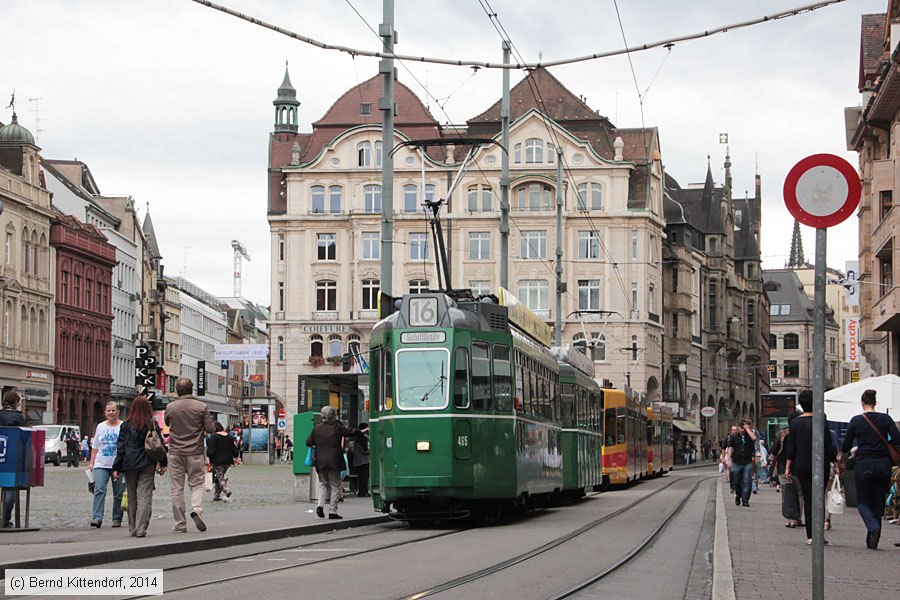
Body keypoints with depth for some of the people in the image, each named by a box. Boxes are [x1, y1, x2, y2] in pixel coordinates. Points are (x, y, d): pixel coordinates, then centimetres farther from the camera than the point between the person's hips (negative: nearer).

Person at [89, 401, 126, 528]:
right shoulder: (100, 426, 12)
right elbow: (95, 447, 17)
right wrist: (91, 462, 10)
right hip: (101, 465, 2)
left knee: (119, 494, 3)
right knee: (99, 490, -13)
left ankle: (117, 519, 13)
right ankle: (97, 518, -18)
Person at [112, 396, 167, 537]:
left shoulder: (126, 425, -2)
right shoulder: (153, 425, 0)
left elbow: (120, 447, -1)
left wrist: (116, 467, 2)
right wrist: (163, 463, 13)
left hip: (130, 465, 0)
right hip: (147, 465, 0)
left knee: (132, 498, 12)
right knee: (145, 496, -3)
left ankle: (133, 528, 18)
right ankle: (141, 529, -14)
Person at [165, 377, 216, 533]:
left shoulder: (170, 407, -1)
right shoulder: (201, 407, -6)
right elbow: (211, 429, -5)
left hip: (175, 453, 1)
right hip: (195, 453, -1)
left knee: (177, 488, 6)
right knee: (196, 484, 9)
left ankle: (180, 524, 7)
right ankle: (196, 509, -19)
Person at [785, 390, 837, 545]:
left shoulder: (795, 423, 0)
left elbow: (791, 448, 1)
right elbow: (829, 447, -7)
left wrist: (788, 467, 7)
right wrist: (836, 462, 3)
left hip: (802, 467, 3)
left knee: (807, 499, 8)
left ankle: (810, 535, 5)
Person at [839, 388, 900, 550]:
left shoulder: (856, 421, -3)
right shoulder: (885, 419, 0)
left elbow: (846, 445, 5)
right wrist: (884, 444, 14)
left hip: (864, 465, -2)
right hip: (883, 464, 2)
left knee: (863, 502, 8)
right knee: (878, 503, 12)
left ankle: (873, 527, -21)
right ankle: (872, 541, 11)